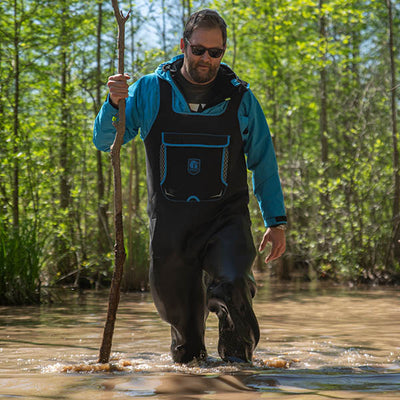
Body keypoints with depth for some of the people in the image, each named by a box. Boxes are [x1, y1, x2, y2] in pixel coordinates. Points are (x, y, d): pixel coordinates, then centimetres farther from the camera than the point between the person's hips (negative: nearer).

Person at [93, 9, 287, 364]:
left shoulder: (240, 98, 3)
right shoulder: (149, 91, 2)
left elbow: (264, 162, 11)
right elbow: (105, 142, 4)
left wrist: (276, 221, 7)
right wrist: (114, 104, -16)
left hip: (225, 218, -1)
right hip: (169, 223, 1)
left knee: (233, 288, -26)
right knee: (179, 312, 8)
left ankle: (238, 360, -4)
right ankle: (189, 362, 35)